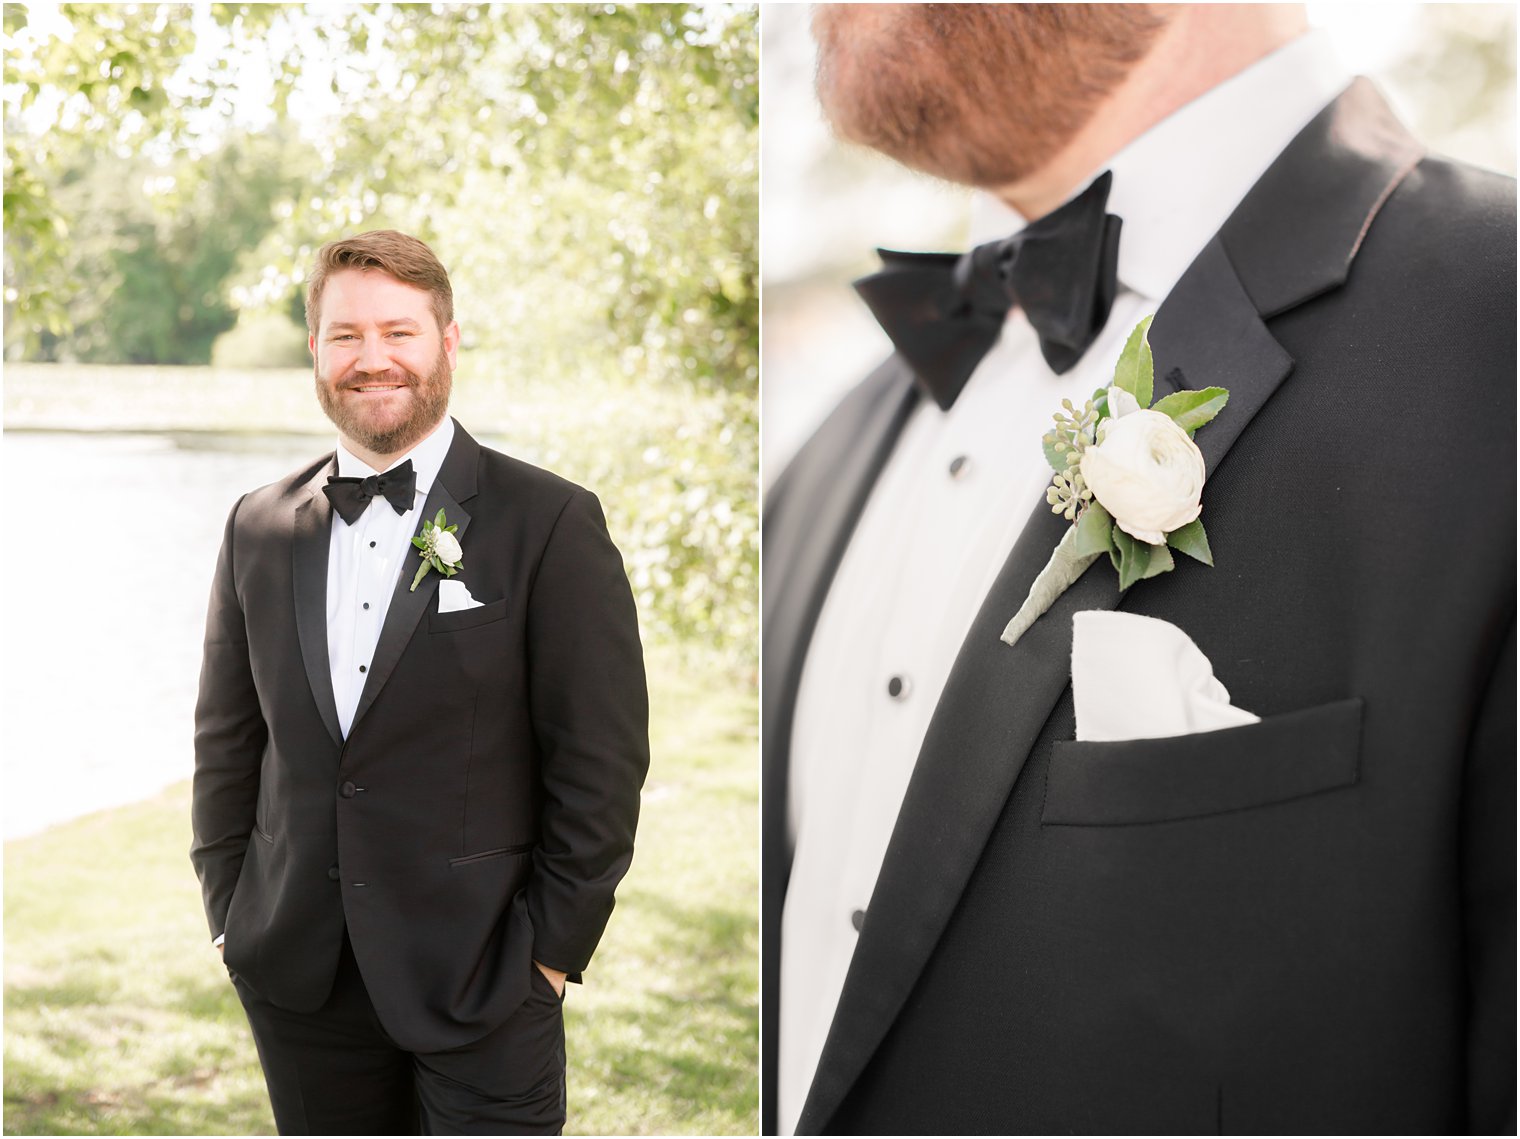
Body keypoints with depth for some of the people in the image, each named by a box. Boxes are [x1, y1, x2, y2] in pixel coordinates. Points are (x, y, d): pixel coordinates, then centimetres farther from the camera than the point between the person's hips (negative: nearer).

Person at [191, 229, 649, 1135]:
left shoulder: (551, 522, -6)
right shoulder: (258, 527, 7)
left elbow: (602, 759, -7)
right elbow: (227, 739, 13)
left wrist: (552, 948, -8)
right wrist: (230, 913, 8)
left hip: (483, 989, -4)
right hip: (298, 977, 4)